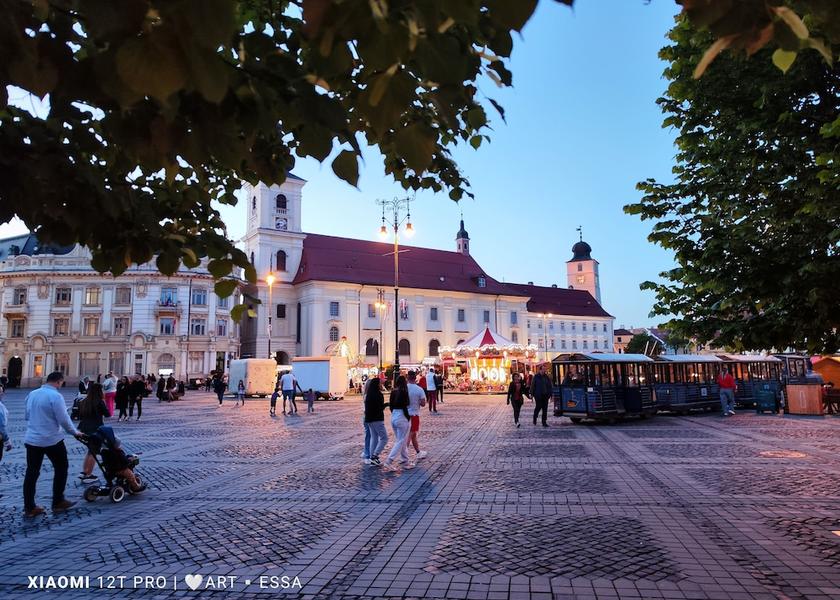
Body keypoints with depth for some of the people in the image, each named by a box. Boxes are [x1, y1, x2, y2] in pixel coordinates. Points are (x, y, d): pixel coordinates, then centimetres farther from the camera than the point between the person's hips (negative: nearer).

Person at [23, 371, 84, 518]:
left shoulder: (31, 394, 7)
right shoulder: (55, 396, -17)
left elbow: (27, 416, 20)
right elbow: (64, 419, -16)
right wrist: (75, 432, -2)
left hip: (31, 439, 7)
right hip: (51, 440, -7)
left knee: (31, 473, 10)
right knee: (61, 469, 10)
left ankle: (29, 507, 13)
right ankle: (58, 502, 14)